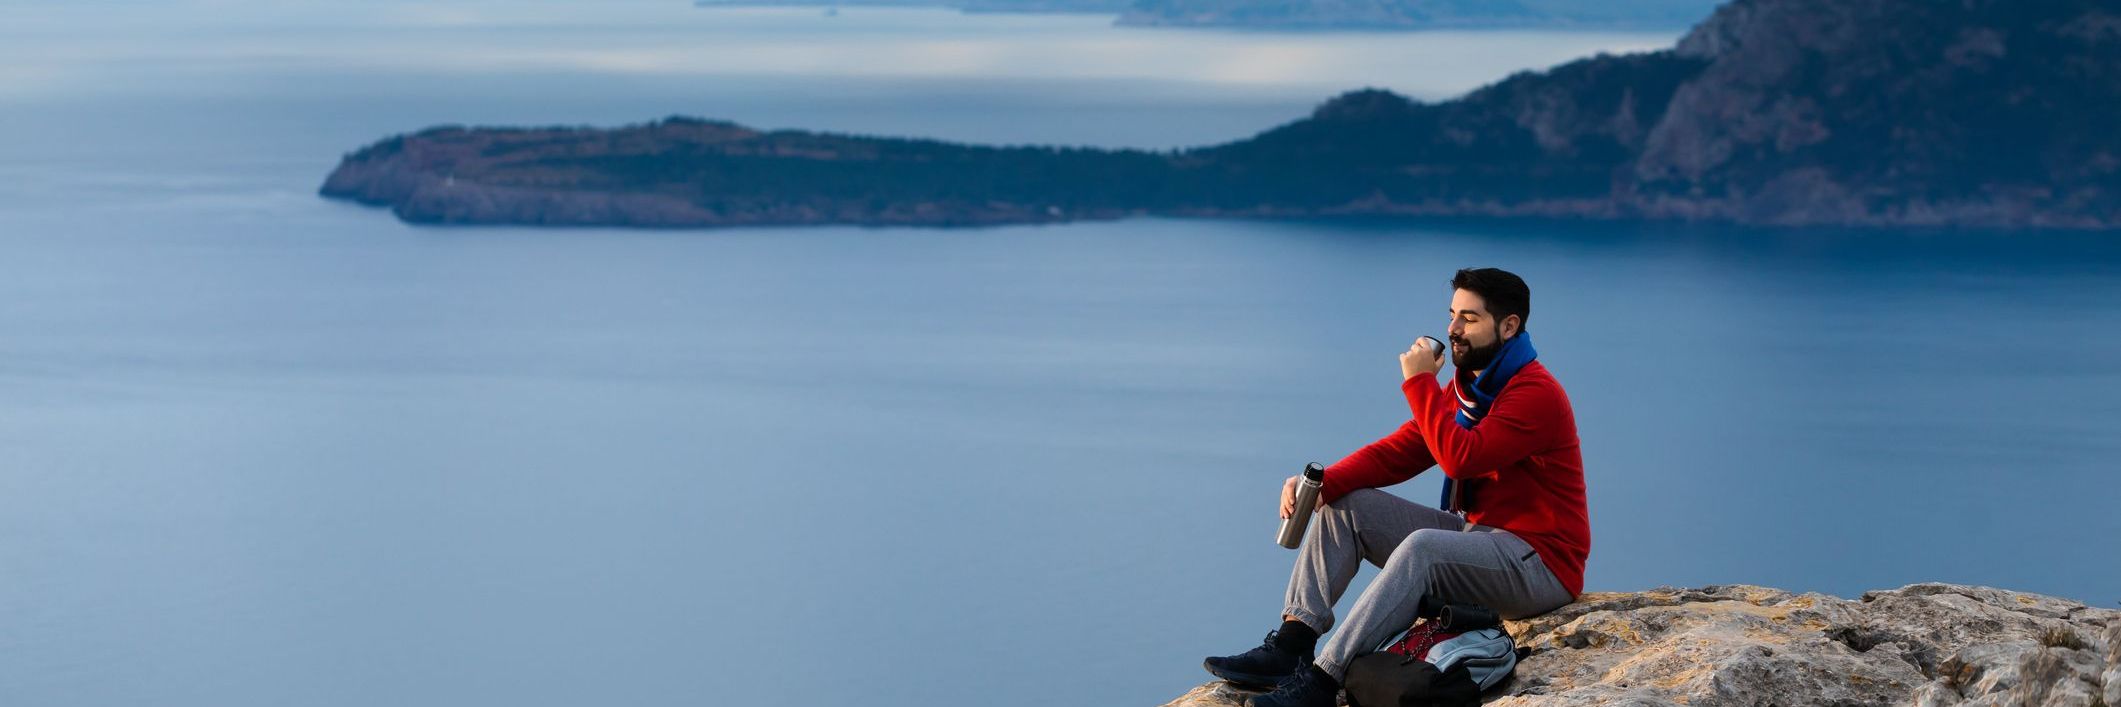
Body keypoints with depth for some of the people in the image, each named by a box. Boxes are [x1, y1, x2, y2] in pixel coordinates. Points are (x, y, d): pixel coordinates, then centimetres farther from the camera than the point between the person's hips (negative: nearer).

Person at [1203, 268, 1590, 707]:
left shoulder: (1535, 393, -16)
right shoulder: (1465, 387, 12)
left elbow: (1460, 457, -28)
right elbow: (1397, 452, 6)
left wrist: (1420, 382, -19)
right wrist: (1323, 483, -10)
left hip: (1539, 562, -9)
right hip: (1475, 535, 9)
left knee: (1422, 547, -37)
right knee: (1345, 505, 1)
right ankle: (1290, 647, -14)